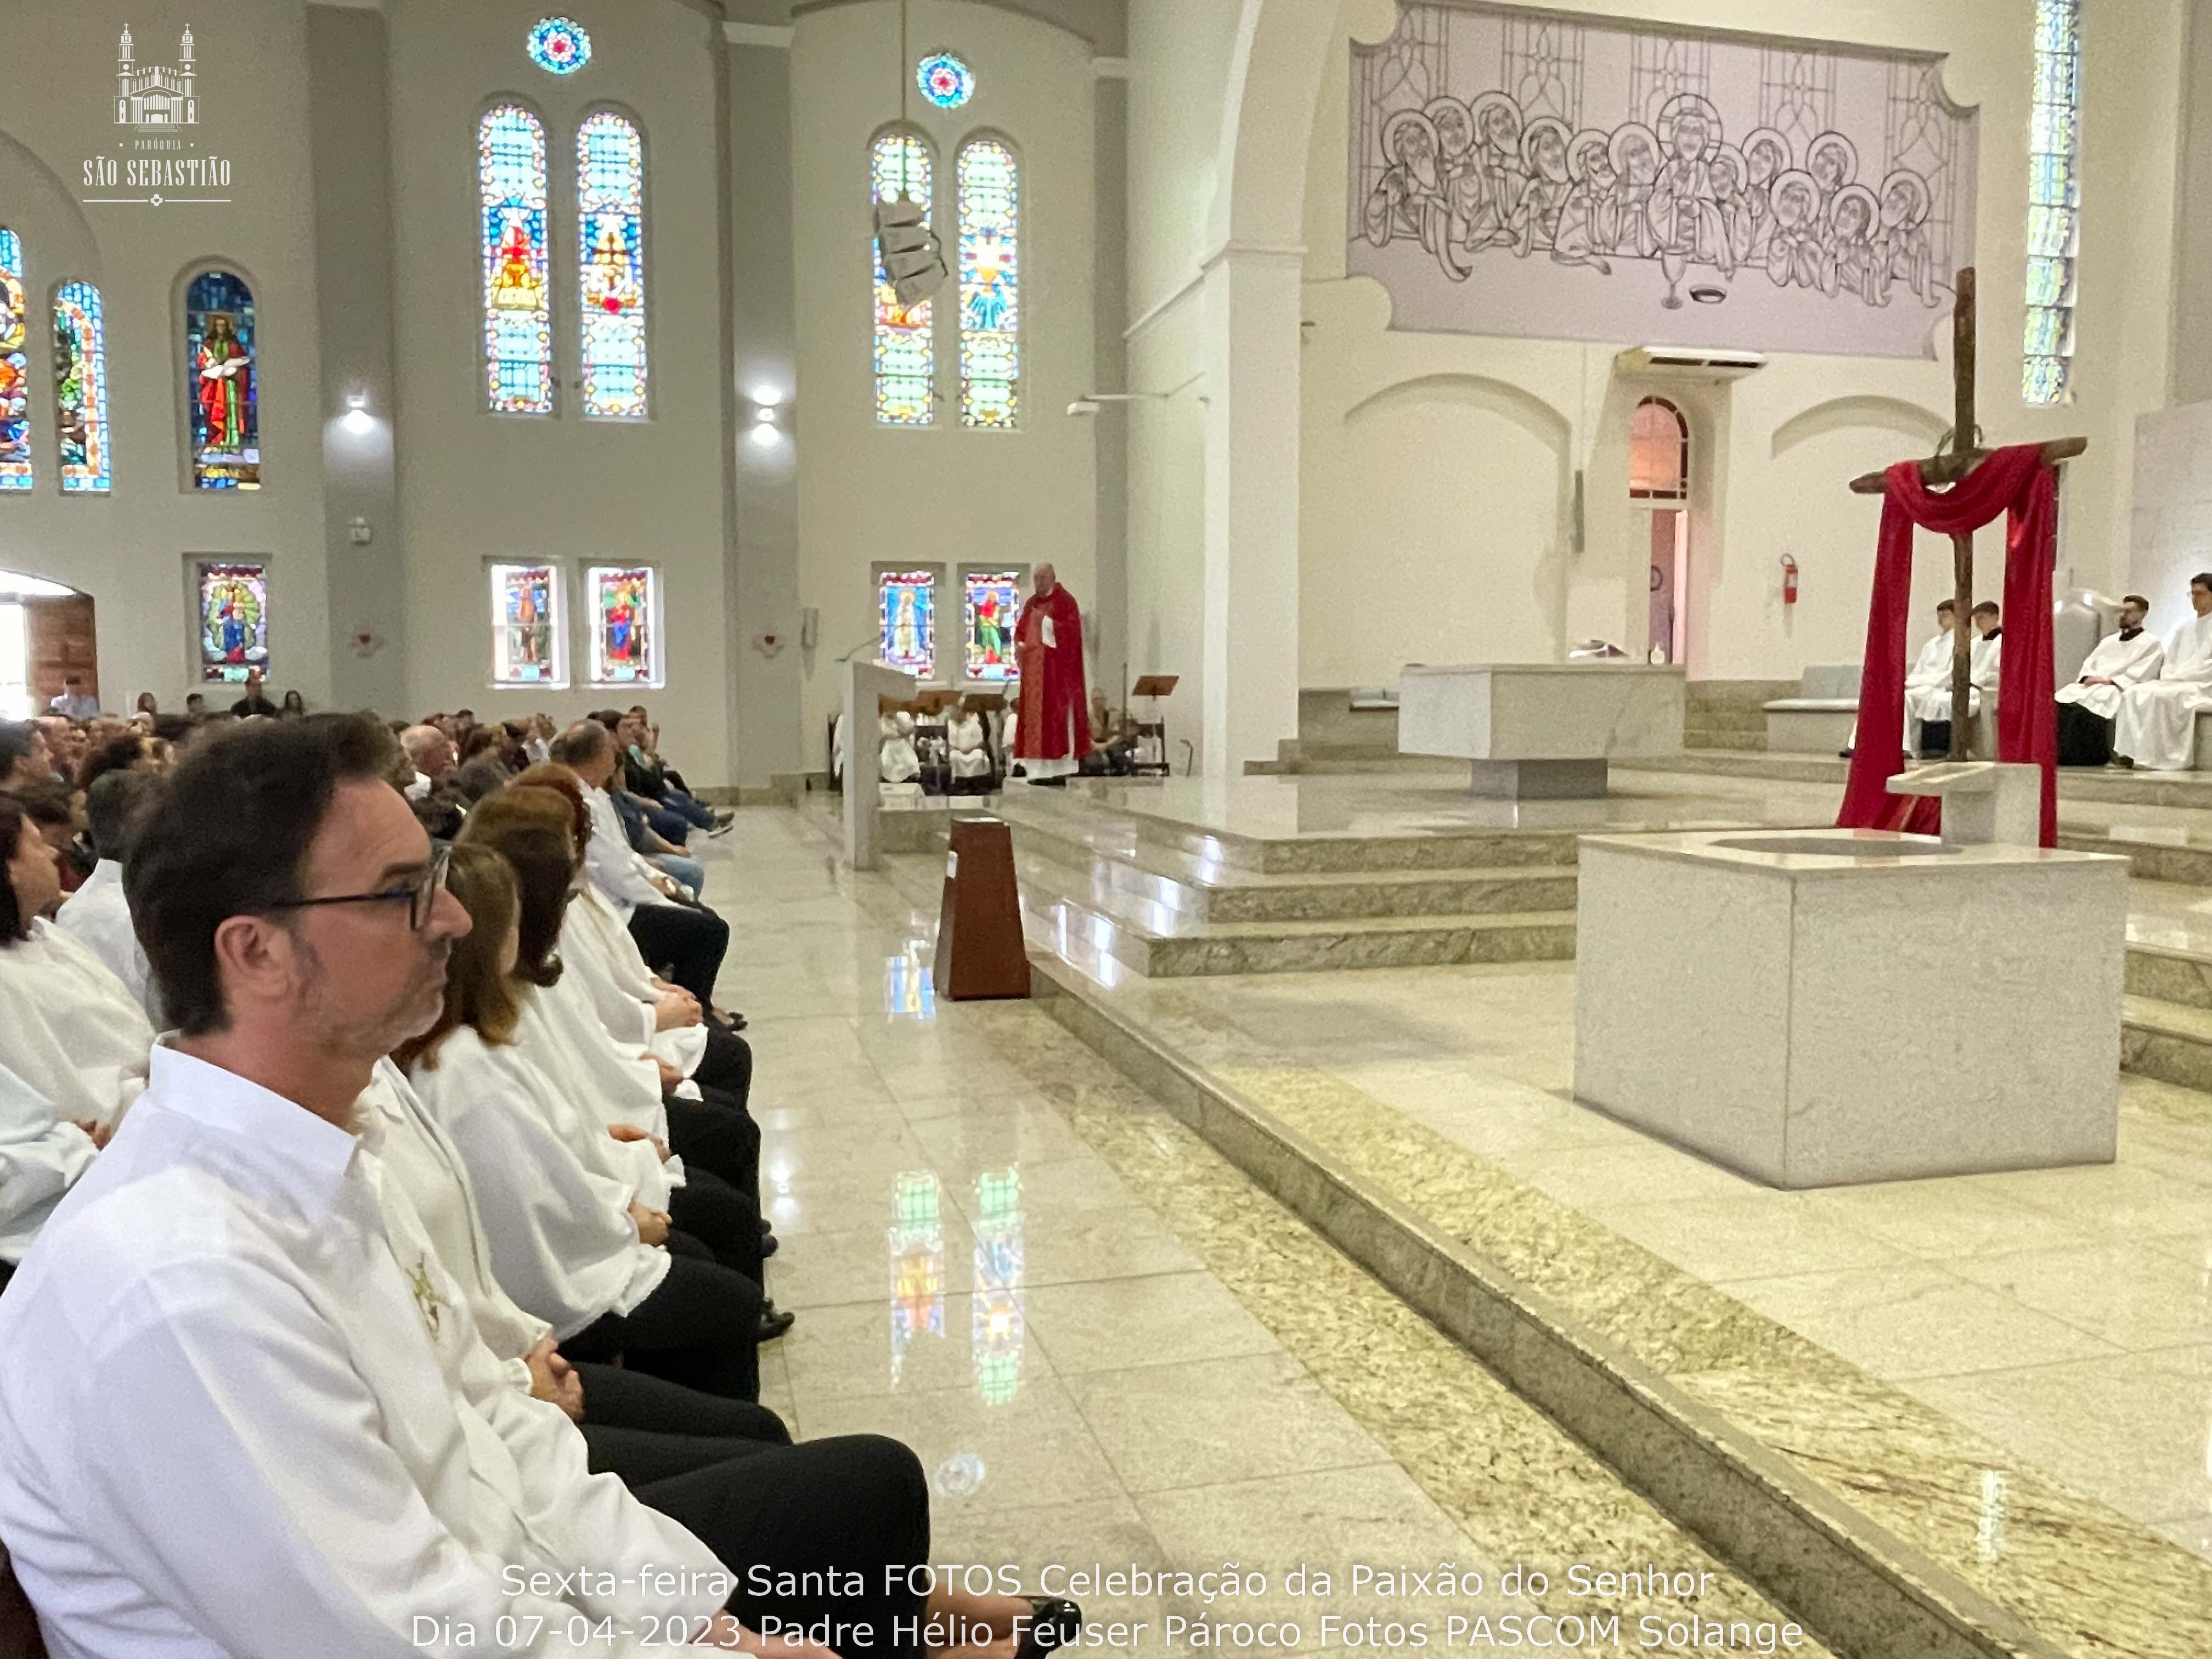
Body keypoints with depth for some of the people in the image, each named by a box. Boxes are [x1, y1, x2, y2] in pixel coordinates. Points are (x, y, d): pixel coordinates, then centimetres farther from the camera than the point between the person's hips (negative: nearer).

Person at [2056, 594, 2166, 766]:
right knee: (2060, 699, -24)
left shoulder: (2151, 643, 9)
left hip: (2118, 690, -6)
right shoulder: (2109, 640, 30)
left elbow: (2138, 676, -5)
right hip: (2091, 686, 6)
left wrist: (2109, 681, -14)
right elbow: (2089, 664, 21)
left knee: (2085, 703, -36)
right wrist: (2087, 678, -1)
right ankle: (2059, 753, -31)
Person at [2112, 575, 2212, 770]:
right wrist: (2167, 677, 1)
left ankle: (2153, 759, -32)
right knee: (2133, 693, -16)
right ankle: (2128, 753, -26)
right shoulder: (2185, 627, 21)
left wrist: (2177, 677, -14)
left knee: (2158, 696, -33)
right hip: (2175, 683, 7)